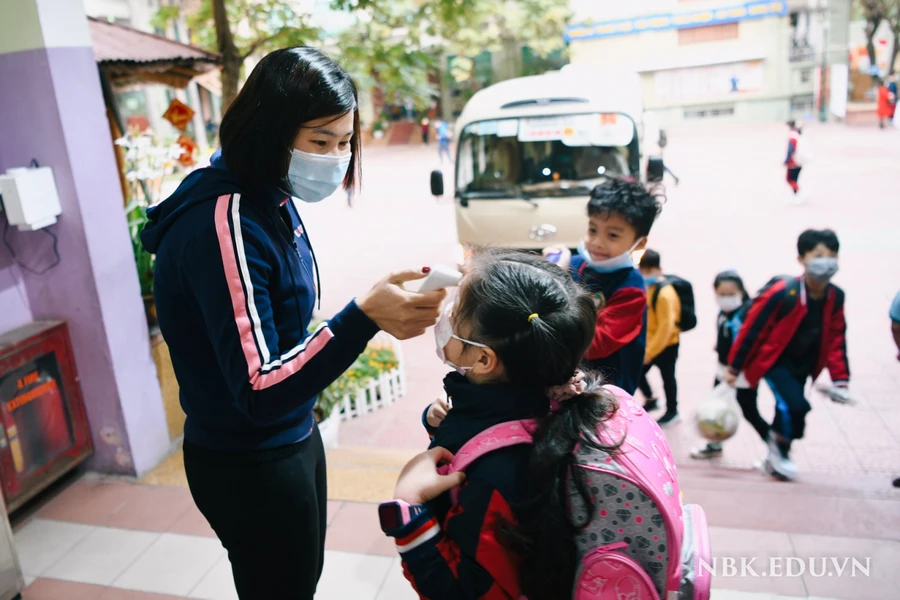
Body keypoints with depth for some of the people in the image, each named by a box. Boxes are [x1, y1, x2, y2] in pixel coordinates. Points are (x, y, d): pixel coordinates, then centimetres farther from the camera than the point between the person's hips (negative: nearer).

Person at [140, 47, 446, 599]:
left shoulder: (271, 199, -1)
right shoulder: (222, 226, -28)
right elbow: (259, 392, -31)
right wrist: (364, 317, -43)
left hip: (291, 440, 9)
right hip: (249, 468, -8)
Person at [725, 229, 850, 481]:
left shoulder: (835, 297, -7)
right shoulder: (781, 291, -24)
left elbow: (836, 339, 4)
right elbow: (751, 329, -17)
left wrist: (840, 379, 0)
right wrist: (734, 368, -12)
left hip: (803, 365, 6)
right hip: (773, 360, -6)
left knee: (787, 409, 12)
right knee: (796, 405, -21)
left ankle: (776, 459, 35)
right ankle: (781, 449, 8)